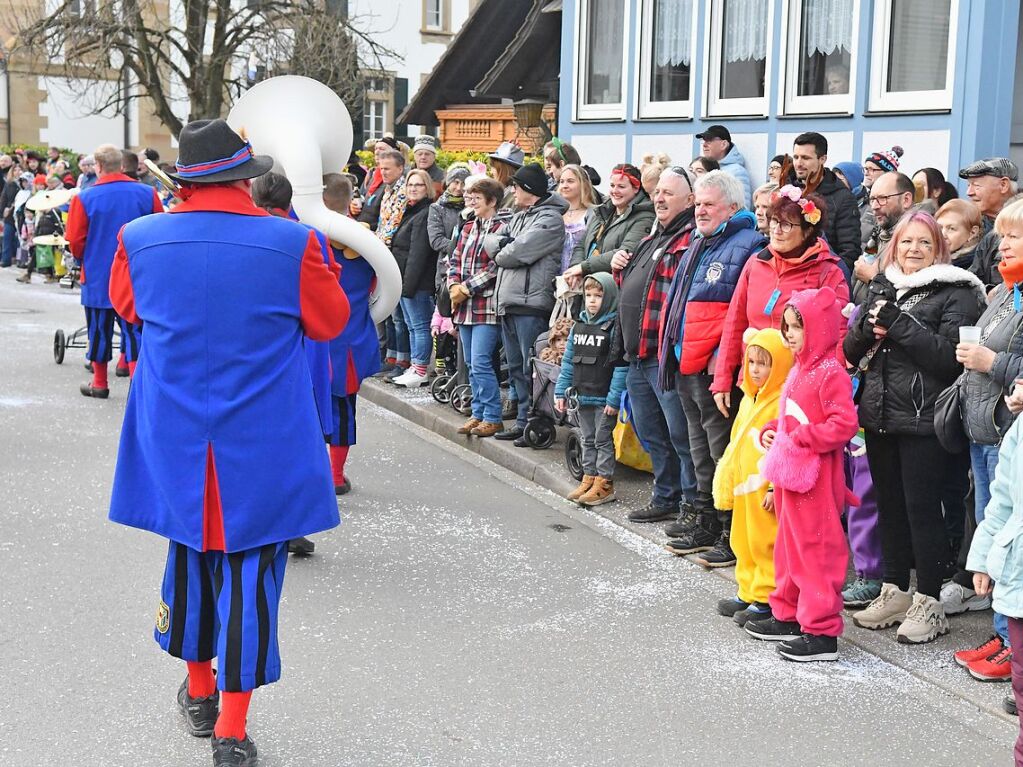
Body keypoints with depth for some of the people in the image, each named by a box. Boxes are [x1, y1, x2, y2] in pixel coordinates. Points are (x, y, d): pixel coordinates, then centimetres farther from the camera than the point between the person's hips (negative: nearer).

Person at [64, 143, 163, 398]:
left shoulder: (84, 199, -11)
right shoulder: (147, 194, -5)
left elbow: (75, 242, -7)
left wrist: (85, 260, 13)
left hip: (98, 277, -1)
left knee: (99, 330, 13)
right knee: (134, 330, 5)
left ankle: (99, 384, 24)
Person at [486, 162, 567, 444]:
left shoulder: (549, 218, -9)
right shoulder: (519, 216, 21)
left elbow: (518, 252, -17)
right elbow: (490, 240, 13)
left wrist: (500, 253, 2)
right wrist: (503, 244, -8)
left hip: (531, 304, -9)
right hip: (508, 302, 9)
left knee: (532, 368, -6)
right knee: (516, 367, 14)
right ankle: (523, 422, 22)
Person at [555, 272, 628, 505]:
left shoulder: (614, 327, -11)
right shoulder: (579, 324, 9)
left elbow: (620, 366, -15)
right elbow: (568, 361, 13)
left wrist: (614, 398, -18)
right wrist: (561, 391, 9)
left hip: (604, 398, -7)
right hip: (582, 395, 7)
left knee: (602, 439, 1)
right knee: (588, 439, 15)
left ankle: (604, 483, 9)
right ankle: (589, 478, 23)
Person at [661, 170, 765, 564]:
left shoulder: (747, 248, -11)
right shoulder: (698, 245, 19)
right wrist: (671, 351, 21)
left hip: (715, 371, -9)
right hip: (686, 368, 9)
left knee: (723, 454, -4)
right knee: (701, 453, 17)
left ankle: (733, 534, 4)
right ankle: (706, 524, 27)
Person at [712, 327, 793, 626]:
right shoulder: (749, 399, 14)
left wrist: (776, 488, -22)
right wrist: (727, 483, 20)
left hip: (767, 493, -10)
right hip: (744, 490, 10)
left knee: (766, 545, -2)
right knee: (743, 543, 16)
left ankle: (766, 599, 5)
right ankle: (748, 593, 27)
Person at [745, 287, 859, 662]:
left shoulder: (831, 373, -16)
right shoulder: (798, 370, 14)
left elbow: (844, 424, -24)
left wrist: (800, 438, -22)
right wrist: (771, 432, 7)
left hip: (815, 481, -10)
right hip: (789, 476, 10)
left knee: (817, 551, -4)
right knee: (789, 546, 19)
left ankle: (822, 632, 1)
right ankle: (788, 616, 31)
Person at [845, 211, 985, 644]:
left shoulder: (955, 294, -4)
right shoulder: (880, 289, 15)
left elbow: (948, 355, -17)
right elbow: (851, 351, 11)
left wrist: (897, 324, -19)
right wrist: (870, 326, -8)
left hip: (923, 420, -6)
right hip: (879, 415, 6)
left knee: (921, 507, -3)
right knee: (889, 504, 13)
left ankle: (929, 604, 5)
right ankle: (895, 593, 24)